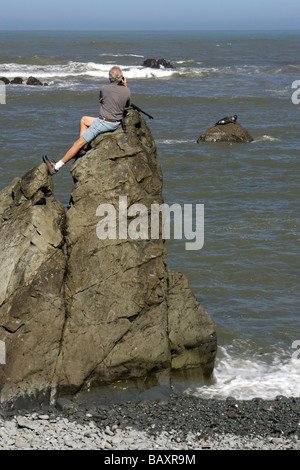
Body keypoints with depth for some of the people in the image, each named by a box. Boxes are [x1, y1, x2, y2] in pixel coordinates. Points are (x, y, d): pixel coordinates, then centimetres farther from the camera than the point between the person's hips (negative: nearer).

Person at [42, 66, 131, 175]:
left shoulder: (104, 89, -14)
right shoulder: (126, 90, -5)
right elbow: (127, 105, 17)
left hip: (103, 123, -6)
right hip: (117, 123, 6)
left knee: (78, 143, 0)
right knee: (84, 119, 25)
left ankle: (56, 166, 3)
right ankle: (81, 149, 17)